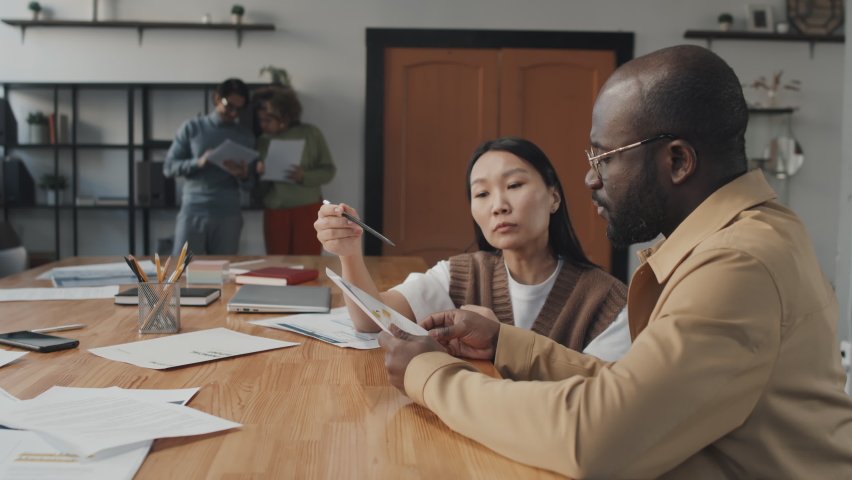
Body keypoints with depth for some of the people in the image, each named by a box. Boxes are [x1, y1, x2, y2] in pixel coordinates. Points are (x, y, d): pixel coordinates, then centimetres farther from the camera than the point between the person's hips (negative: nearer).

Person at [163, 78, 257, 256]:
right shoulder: (191, 128, 6)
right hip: (192, 212, -1)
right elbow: (169, 167, 2)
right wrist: (199, 163, -15)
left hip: (228, 215, 1)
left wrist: (243, 176, -13)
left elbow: (250, 185, 10)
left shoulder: (246, 136, 10)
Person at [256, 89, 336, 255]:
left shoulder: (310, 134, -3)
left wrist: (304, 176, -19)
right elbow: (261, 189, 9)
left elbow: (329, 170, -3)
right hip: (275, 212, 3)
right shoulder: (264, 141, 5)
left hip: (308, 210, -3)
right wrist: (261, 174, -12)